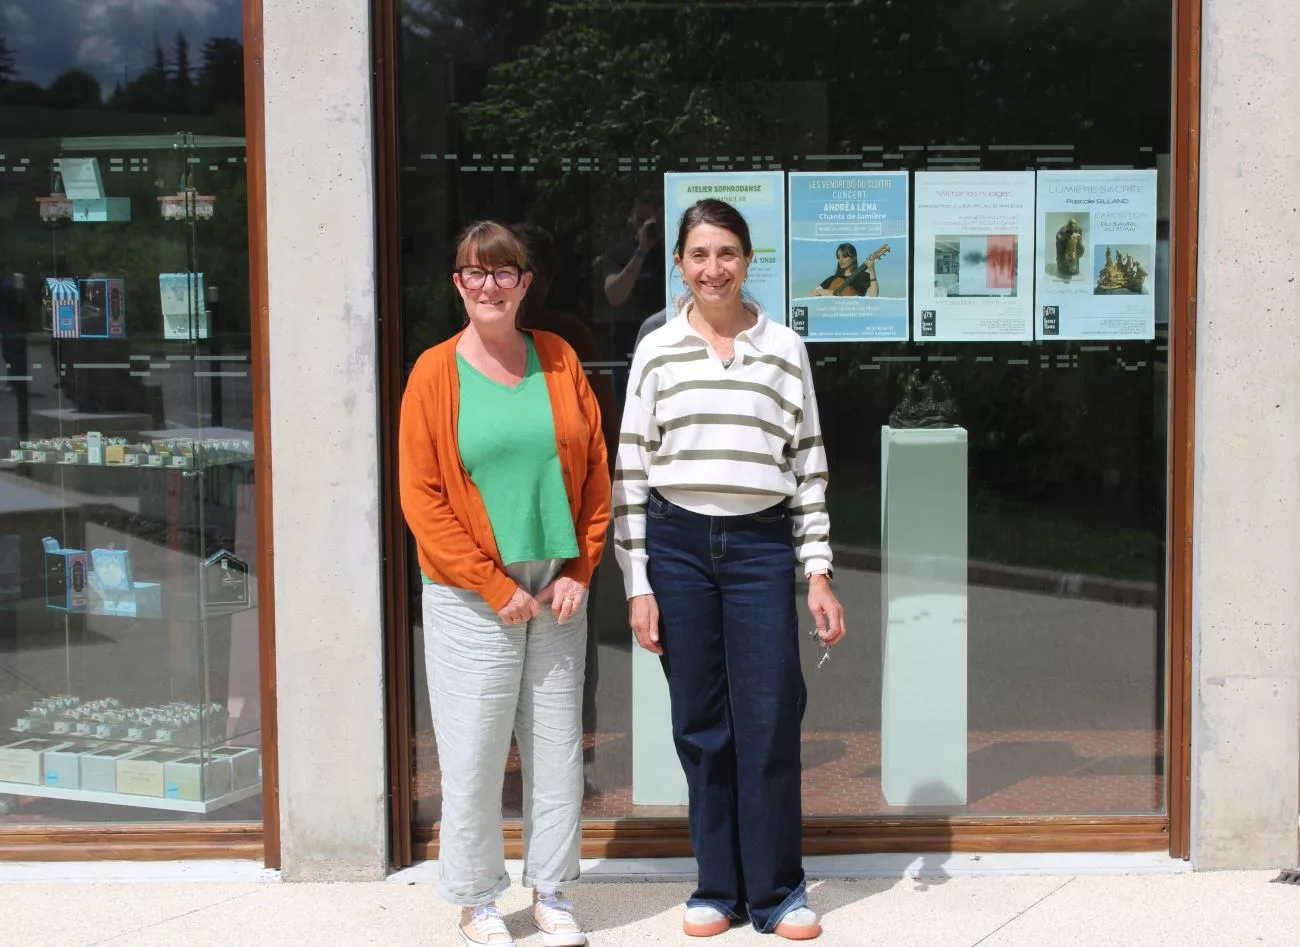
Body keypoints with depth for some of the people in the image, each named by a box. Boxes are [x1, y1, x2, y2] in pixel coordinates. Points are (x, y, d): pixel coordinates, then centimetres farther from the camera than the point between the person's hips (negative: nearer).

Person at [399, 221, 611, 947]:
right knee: (474, 752, 2)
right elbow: (420, 495, -6)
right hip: (474, 597, -3)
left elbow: (596, 469, 7)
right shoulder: (436, 374, -3)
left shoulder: (559, 361, 5)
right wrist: (495, 586, -10)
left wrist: (580, 568, -2)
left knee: (558, 747, 10)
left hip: (558, 590, 3)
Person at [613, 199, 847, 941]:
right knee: (700, 724, 6)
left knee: (771, 720, 0)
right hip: (677, 544, 0)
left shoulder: (785, 349, 5)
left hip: (761, 545, 0)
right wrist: (638, 585, 0)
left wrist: (819, 573, 2)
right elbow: (631, 471, 4)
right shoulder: (657, 352, 4)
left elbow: (809, 465, 6)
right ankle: (719, 885, 20)